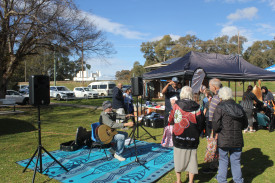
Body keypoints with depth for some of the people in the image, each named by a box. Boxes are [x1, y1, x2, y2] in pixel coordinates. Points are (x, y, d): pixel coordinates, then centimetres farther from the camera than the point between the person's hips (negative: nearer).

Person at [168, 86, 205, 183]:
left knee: (178, 157, 13)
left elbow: (171, 120, 2)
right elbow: (201, 123, -3)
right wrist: (197, 134, 12)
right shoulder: (196, 107, -6)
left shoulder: (176, 105, -7)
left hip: (178, 136, 0)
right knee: (191, 158, 12)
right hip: (192, 138, 0)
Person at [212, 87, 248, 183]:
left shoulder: (220, 108, -12)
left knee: (223, 160, 10)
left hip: (224, 139, -4)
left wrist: (216, 130, 3)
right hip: (237, 140, 4)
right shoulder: (239, 107, 5)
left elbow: (215, 125, -17)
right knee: (236, 161, 15)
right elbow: (245, 124, 14)